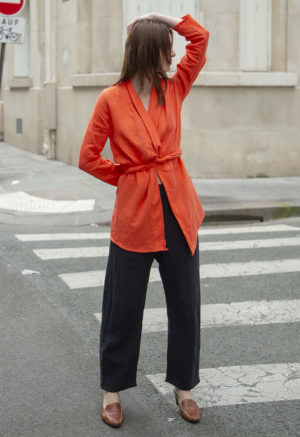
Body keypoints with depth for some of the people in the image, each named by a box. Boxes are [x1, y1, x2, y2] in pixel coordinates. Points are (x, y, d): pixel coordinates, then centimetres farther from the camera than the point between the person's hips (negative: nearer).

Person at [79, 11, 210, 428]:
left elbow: (200, 37, 4)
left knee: (185, 302, 9)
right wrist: (128, 179, 3)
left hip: (177, 209, 4)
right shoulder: (112, 99, -5)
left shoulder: (174, 89, 6)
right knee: (124, 307, 5)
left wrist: (157, 18, 3)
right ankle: (112, 390, 23)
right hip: (134, 213, -4)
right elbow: (88, 157, -1)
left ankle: (183, 386, 25)